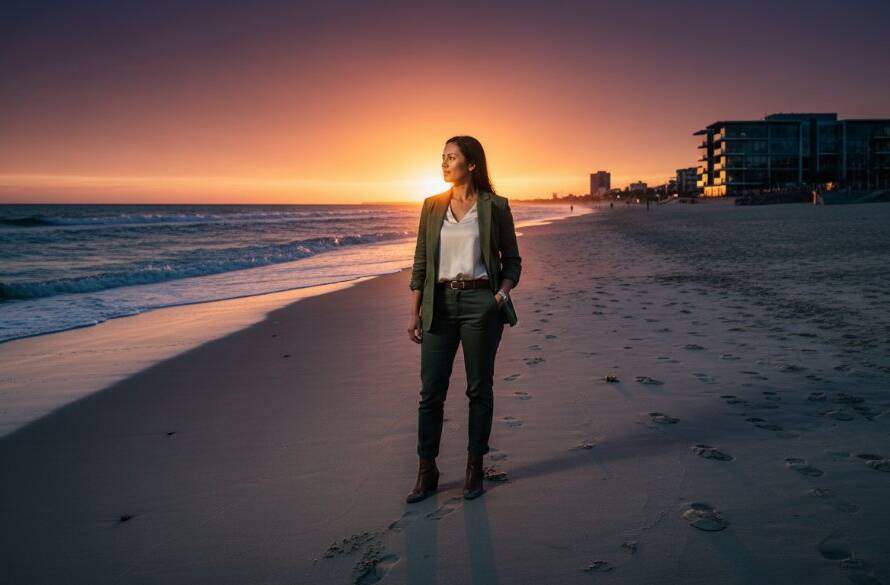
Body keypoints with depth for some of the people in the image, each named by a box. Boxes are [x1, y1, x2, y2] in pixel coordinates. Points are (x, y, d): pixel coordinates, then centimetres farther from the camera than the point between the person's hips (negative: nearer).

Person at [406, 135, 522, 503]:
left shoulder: (495, 207, 1)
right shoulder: (432, 207, 8)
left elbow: (512, 260, 6)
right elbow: (420, 263, 9)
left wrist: (503, 292, -13)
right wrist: (414, 313, 4)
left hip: (480, 303, -2)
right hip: (439, 304, 3)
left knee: (479, 389, 7)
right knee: (431, 391, 3)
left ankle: (475, 469, 21)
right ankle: (427, 472, 15)